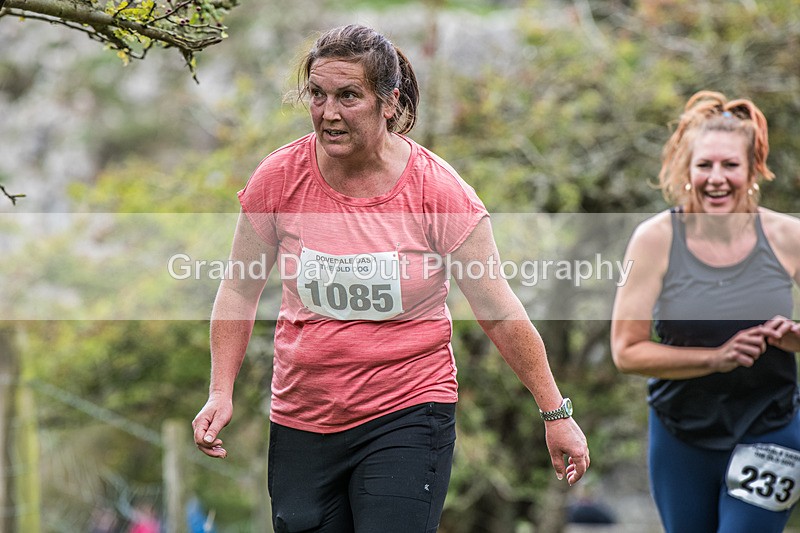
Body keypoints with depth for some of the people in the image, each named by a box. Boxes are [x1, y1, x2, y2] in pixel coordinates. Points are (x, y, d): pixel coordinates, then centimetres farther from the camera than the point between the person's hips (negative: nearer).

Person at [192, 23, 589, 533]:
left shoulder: (436, 189, -9)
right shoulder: (279, 178, -4)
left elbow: (498, 311, -3)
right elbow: (240, 291, 9)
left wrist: (556, 412, -1)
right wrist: (221, 393, 0)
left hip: (408, 414, -3)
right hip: (302, 422, 3)